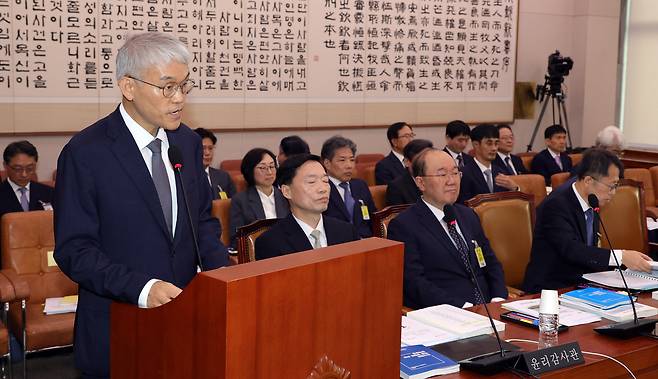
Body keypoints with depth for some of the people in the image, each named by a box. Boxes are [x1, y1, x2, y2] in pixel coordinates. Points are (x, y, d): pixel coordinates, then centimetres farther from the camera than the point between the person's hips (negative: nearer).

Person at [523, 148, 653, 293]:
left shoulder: (592, 203, 9)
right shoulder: (556, 204, -19)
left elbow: (589, 250, 13)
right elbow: (571, 249, -30)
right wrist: (621, 256, -34)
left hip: (581, 284, 8)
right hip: (550, 289, -8)